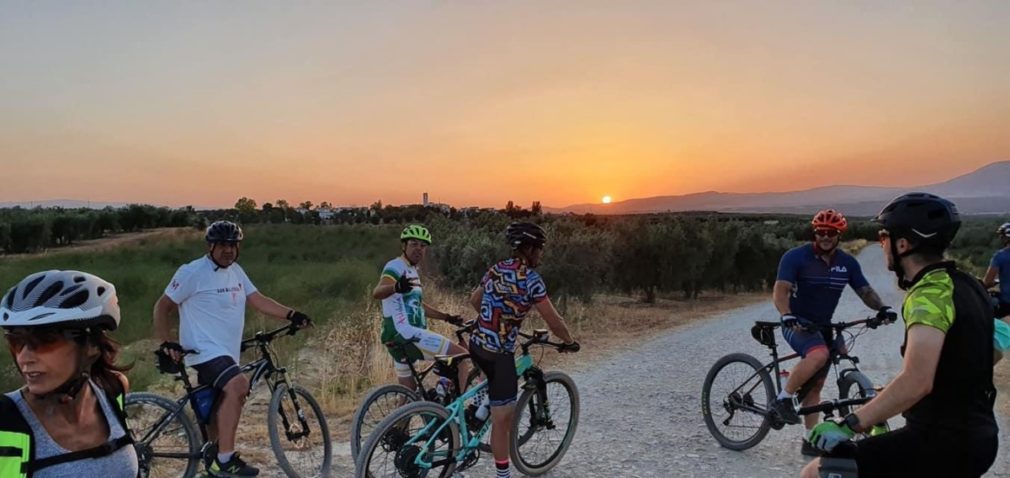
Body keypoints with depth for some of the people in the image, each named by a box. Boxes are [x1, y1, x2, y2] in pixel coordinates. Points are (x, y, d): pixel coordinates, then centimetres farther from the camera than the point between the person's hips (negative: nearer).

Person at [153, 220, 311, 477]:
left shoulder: (236, 271, 11)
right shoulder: (192, 272, -10)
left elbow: (258, 300, 4)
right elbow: (162, 307, -5)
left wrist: (292, 315, -8)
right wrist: (166, 343, -16)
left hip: (226, 352, 8)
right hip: (205, 351, -8)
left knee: (223, 402, 19)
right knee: (238, 385, -30)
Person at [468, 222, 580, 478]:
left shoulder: (496, 269, 9)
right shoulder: (530, 278, -14)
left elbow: (474, 299, 24)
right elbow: (554, 320, -11)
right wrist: (570, 342, 6)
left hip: (477, 345, 9)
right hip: (498, 354, -9)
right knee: (502, 417, 0)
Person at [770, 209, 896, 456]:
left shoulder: (848, 263, 1)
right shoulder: (795, 257, -14)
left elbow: (865, 291, 0)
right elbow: (780, 291, -23)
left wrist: (882, 308, -21)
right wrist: (787, 316, -41)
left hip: (823, 326, 6)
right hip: (797, 324, -5)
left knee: (815, 385, 8)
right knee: (819, 354, -35)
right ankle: (784, 398, -17)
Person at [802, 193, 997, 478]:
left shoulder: (930, 293, -20)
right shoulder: (966, 286, 10)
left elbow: (916, 382, -34)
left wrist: (848, 425, -30)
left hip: (941, 442, -10)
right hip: (976, 437, 10)